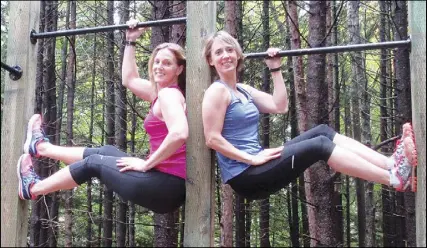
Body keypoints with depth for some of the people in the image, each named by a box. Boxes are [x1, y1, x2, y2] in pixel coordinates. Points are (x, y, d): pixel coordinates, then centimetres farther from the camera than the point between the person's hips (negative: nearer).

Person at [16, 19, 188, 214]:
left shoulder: (169, 94, -12)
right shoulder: (163, 92, 16)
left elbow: (179, 133, -31)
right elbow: (129, 79, 32)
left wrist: (147, 164, -21)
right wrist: (130, 41, 29)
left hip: (166, 186, -9)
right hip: (169, 182, 9)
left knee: (94, 163, 9)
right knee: (106, 152, 22)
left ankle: (33, 189, 29)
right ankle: (41, 147, 42)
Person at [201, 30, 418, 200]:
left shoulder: (243, 90, 18)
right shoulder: (217, 91, -8)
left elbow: (280, 106, 13)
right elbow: (212, 139, -16)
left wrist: (275, 69, 15)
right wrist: (251, 159, -19)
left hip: (256, 168, 9)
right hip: (245, 177, -9)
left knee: (323, 132, -3)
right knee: (319, 145, -19)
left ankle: (391, 164, -13)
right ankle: (395, 179, -23)